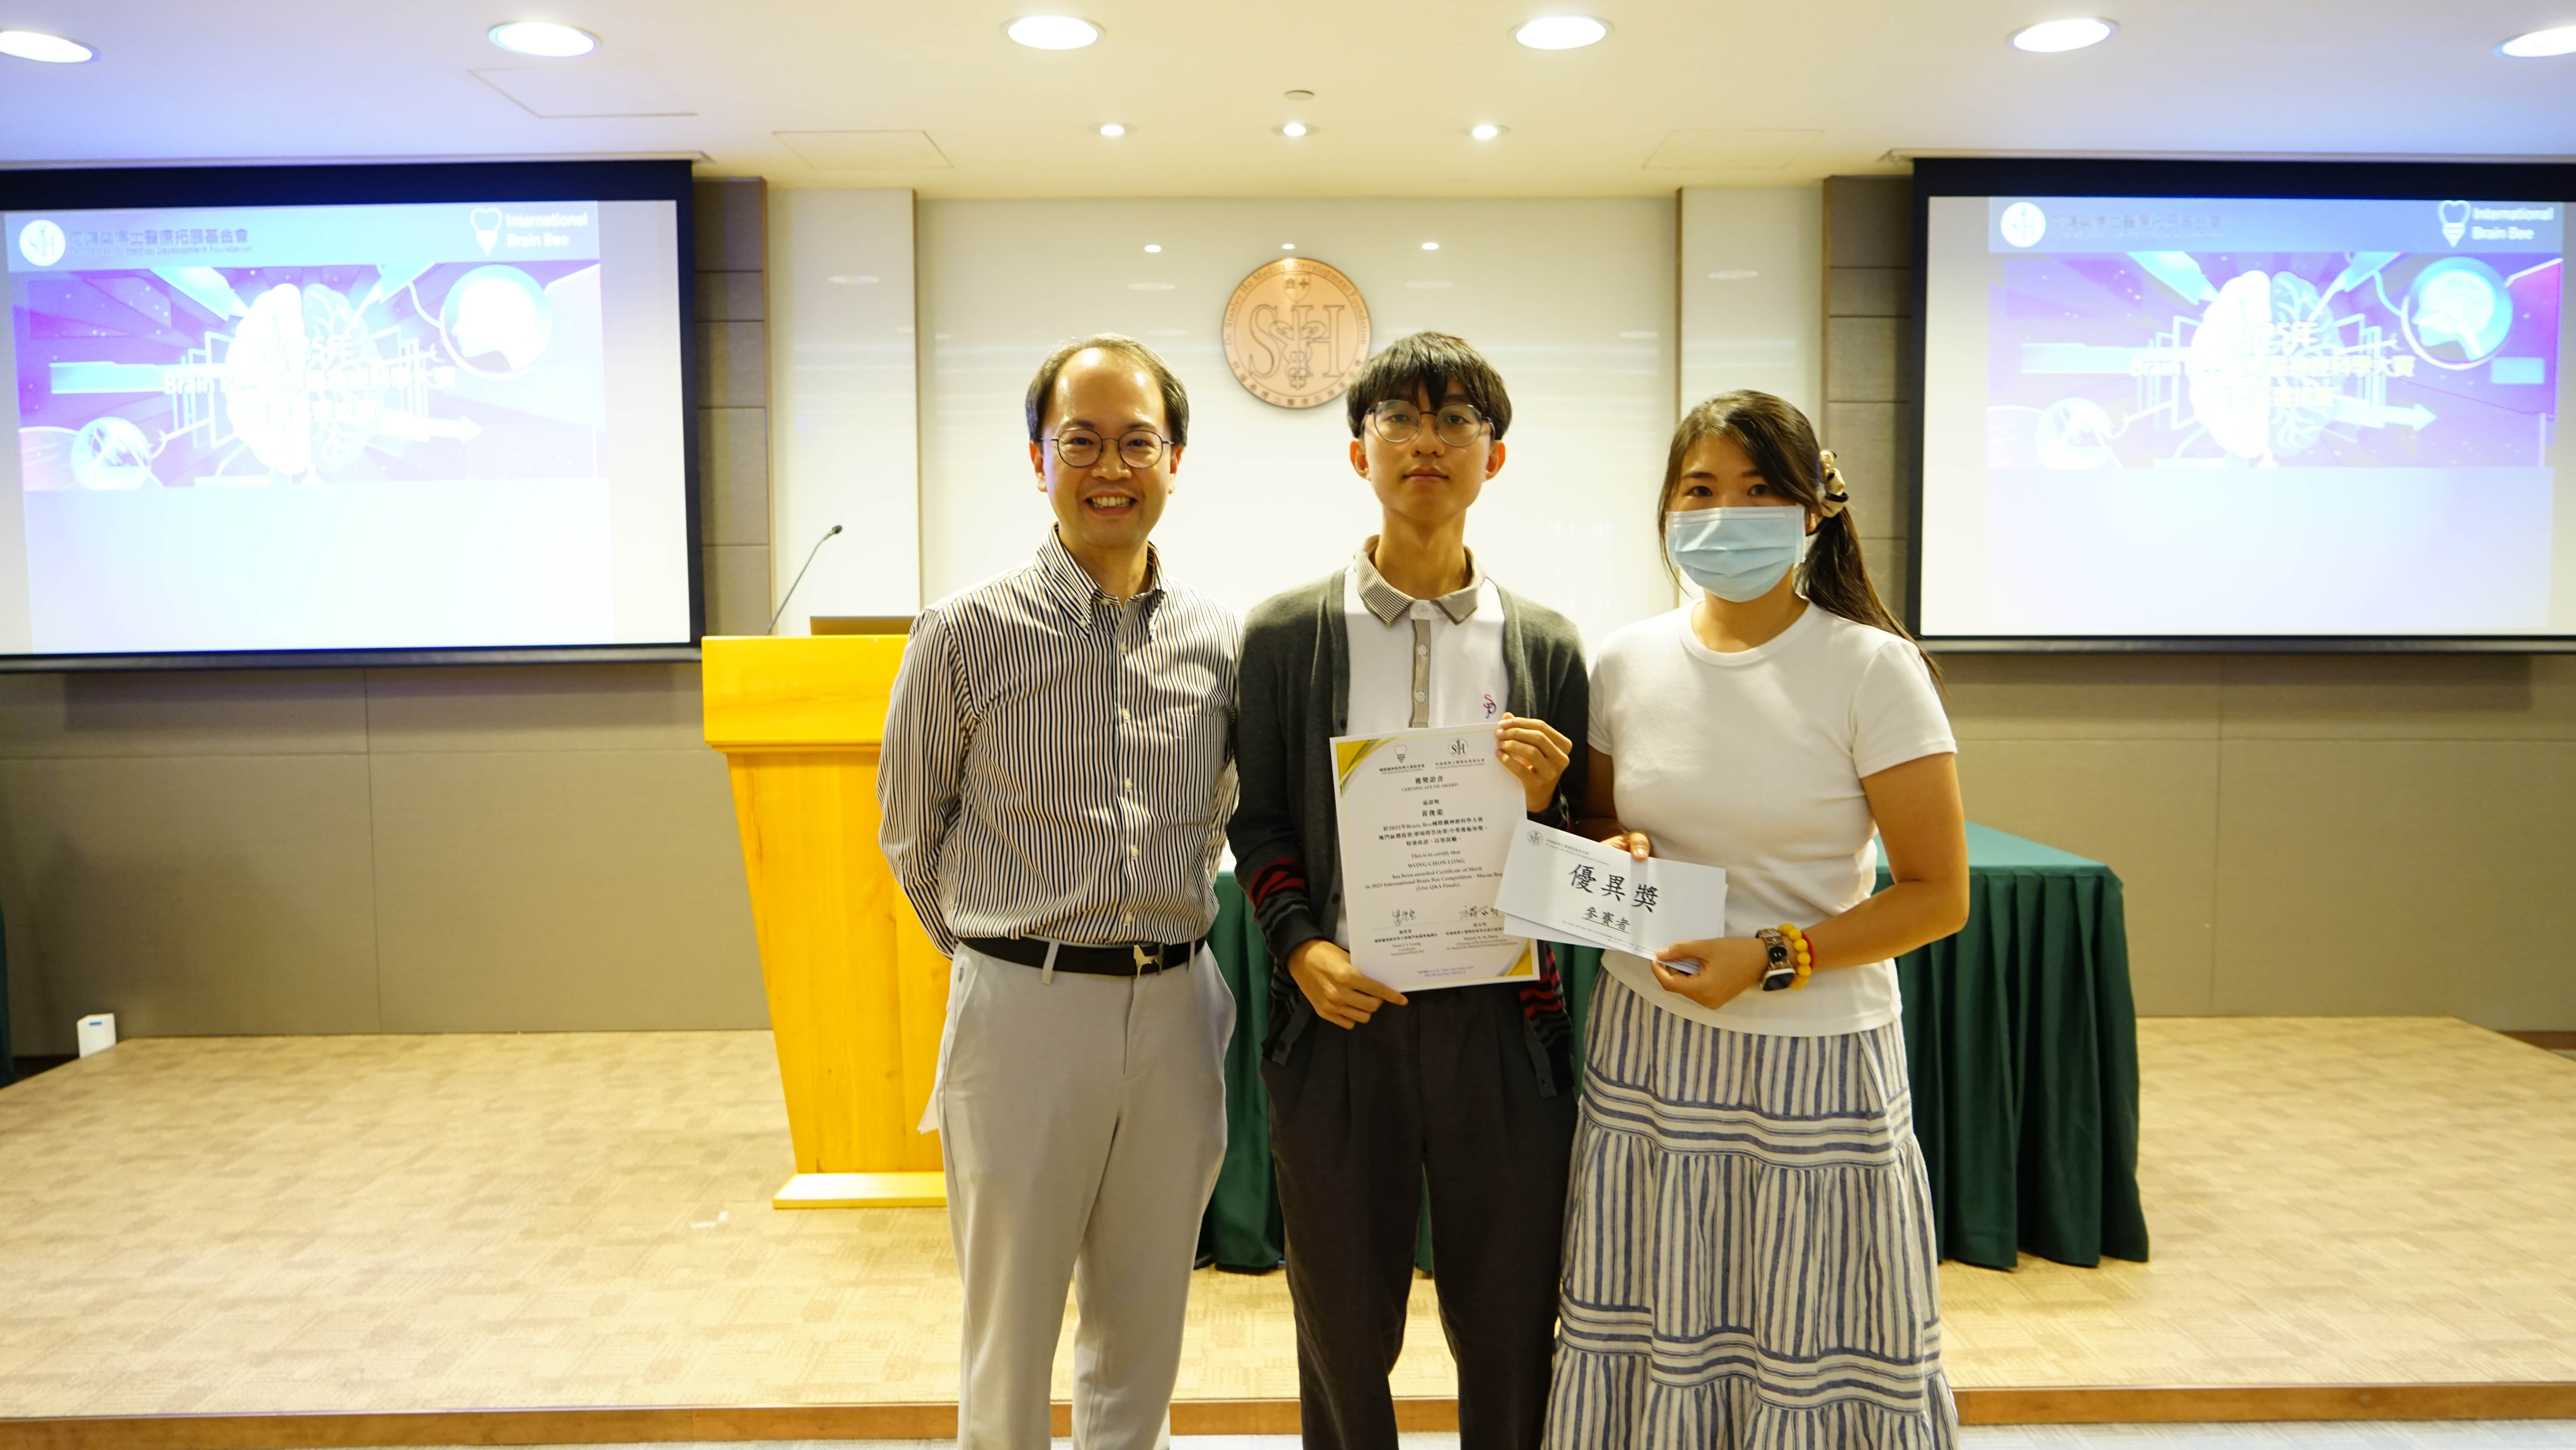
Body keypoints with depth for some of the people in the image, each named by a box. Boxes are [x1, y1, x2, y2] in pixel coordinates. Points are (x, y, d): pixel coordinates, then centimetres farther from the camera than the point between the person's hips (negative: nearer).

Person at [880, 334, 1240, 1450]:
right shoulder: (966, 633, -6)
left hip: (1176, 1011, 3)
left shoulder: (1220, 641, 4)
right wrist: (1006, 960, 8)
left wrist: (1172, 957, 13)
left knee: (1142, 1332, 17)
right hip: (1022, 1012, -3)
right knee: (1010, 1333, 10)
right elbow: (913, 837, 4)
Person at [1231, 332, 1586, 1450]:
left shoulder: (1545, 645, 3)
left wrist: (1538, 805, -14)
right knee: (1343, 1332, 14)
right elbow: (1258, 825, 4)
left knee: (1510, 1333, 13)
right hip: (1342, 1019, 0)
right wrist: (1303, 950, -11)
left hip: (1499, 1018, 1)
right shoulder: (1286, 634, 2)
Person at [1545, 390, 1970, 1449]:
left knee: (1819, 1359, 7)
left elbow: (1938, 894, -8)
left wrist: (1773, 958, -19)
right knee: (1654, 1336, 11)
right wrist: (1607, 858, -6)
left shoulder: (1872, 669, -9)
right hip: (1647, 1048, 3)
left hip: (1812, 1058, -3)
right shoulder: (1628, 662, 3)